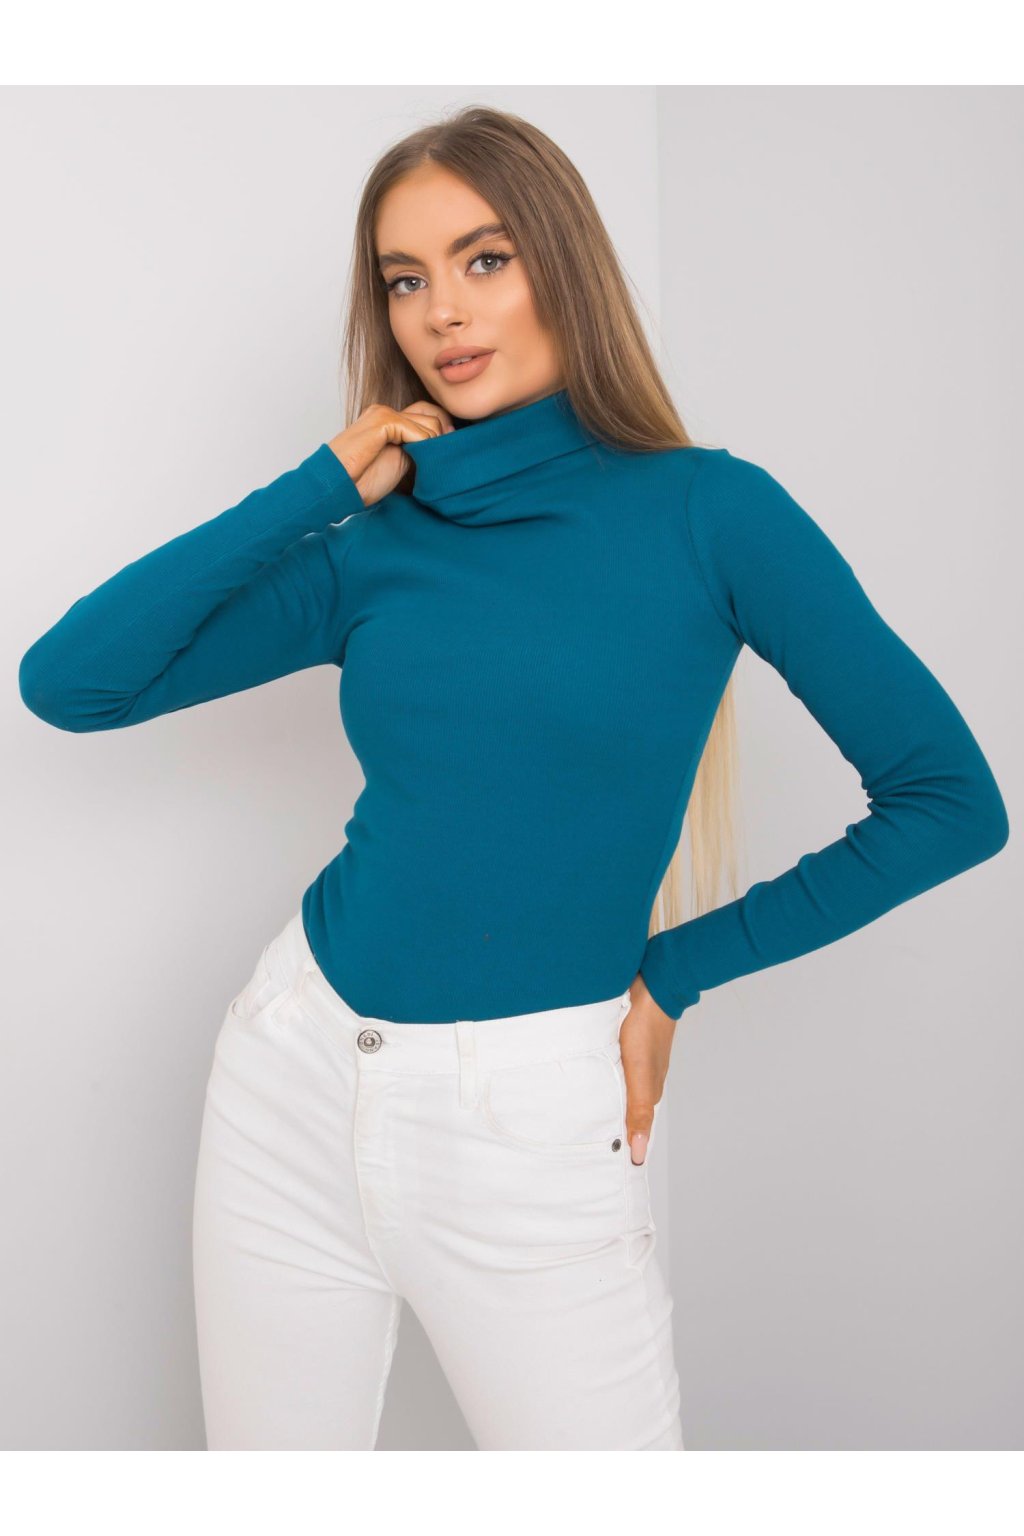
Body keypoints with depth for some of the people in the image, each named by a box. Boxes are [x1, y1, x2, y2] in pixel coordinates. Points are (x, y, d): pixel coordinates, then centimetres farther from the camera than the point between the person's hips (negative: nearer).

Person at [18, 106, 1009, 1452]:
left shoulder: (708, 510, -7)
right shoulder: (373, 545, 2)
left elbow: (950, 802, -5)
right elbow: (68, 682, -4)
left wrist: (676, 973, -2)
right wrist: (315, 489, -6)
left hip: (524, 1118, -3)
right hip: (294, 1081, 4)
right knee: (272, 1478, 19)